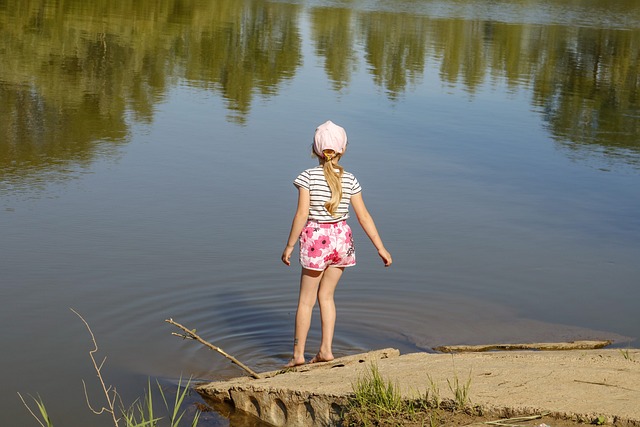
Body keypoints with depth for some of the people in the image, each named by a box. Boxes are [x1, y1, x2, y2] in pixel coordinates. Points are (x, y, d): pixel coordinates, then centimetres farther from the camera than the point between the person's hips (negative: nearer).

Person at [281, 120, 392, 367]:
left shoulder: (308, 177, -11)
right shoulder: (350, 180, -2)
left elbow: (302, 215, -14)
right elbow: (363, 216, -2)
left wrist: (289, 246, -6)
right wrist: (381, 248, 3)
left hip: (315, 238, -3)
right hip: (341, 238, 3)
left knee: (306, 299, 8)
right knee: (326, 295, 16)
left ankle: (298, 353, 13)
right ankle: (326, 349, 14)